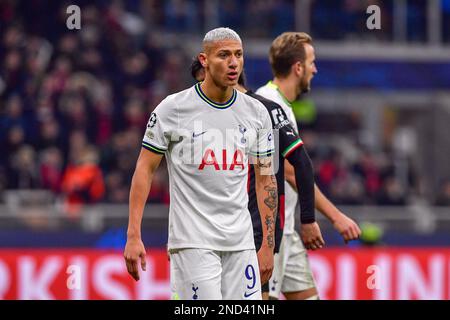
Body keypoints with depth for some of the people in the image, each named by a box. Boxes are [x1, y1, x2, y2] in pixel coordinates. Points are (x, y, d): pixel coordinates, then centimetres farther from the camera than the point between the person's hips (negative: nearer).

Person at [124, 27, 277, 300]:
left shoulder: (257, 113, 9)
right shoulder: (173, 109, -4)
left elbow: (266, 180, 14)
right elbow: (145, 169, -1)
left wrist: (268, 245, 10)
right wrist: (133, 236, -8)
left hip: (241, 242, 5)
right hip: (192, 242, -4)